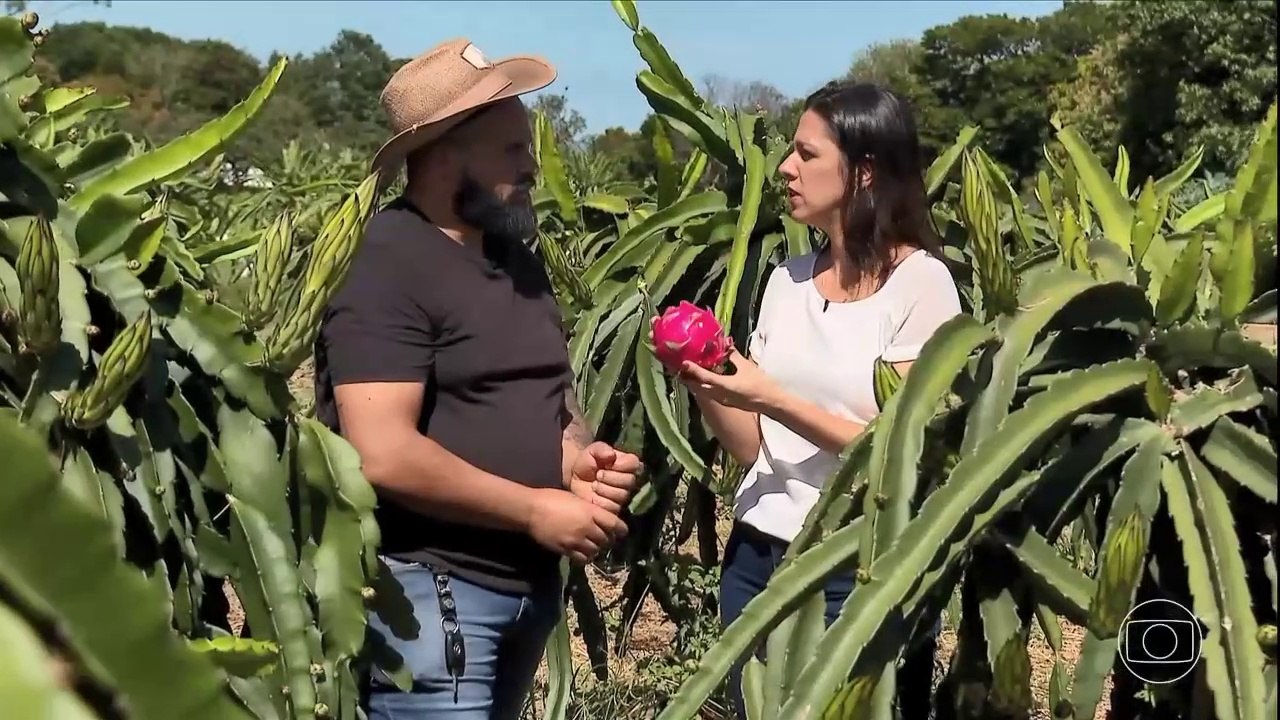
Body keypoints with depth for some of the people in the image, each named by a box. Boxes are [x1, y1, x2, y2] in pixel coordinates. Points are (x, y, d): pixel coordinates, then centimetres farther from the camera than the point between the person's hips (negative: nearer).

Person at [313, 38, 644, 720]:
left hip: (529, 583, 9)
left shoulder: (515, 255, 10)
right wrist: (535, 510, -18)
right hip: (430, 588, -8)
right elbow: (382, 455, -24)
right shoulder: (385, 266, -17)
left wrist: (577, 457, -3)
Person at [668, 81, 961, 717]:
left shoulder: (919, 282, -9)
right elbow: (754, 447, 8)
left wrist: (773, 400, -20)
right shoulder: (787, 279, 7)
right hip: (755, 555, 5)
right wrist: (702, 388, -10)